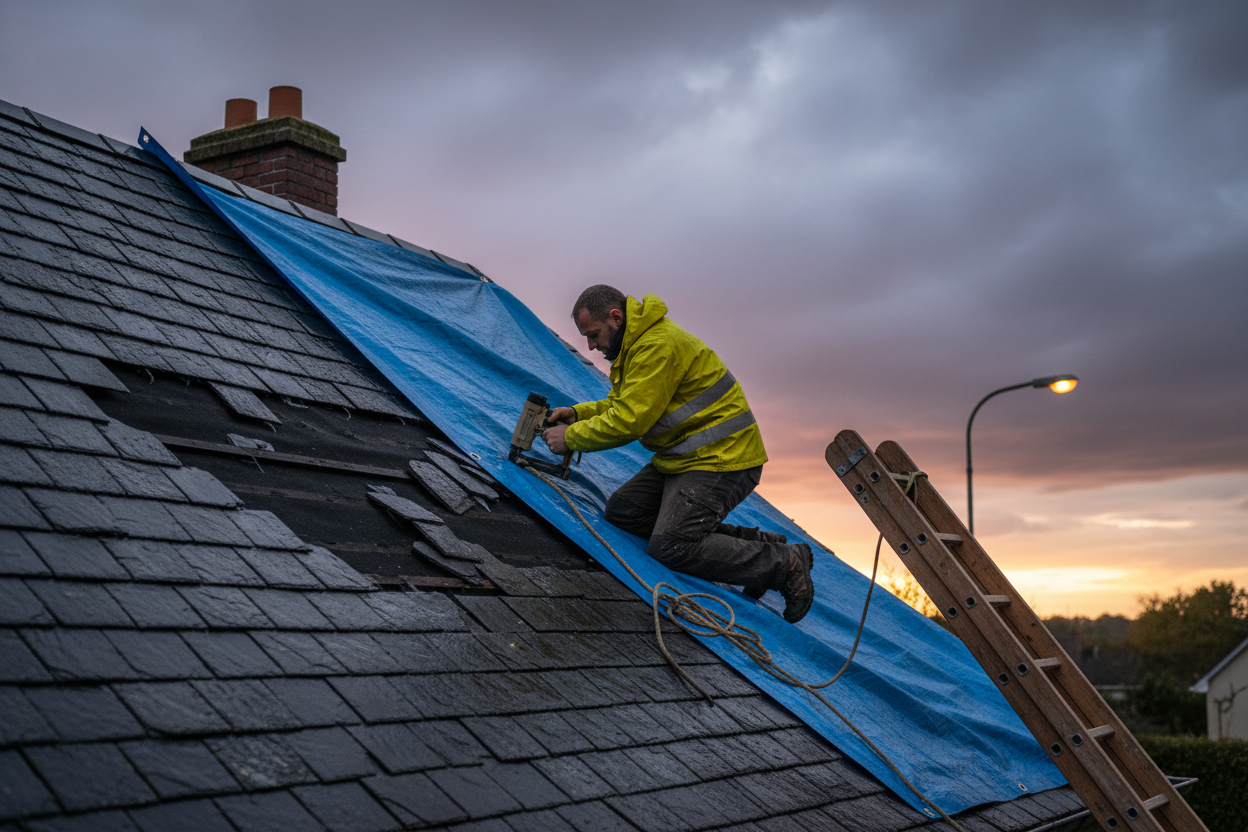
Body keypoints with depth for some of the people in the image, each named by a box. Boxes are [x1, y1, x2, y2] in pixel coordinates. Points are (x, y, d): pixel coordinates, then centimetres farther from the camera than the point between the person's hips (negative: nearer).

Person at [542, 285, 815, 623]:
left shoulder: (659, 346, -21)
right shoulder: (635, 344, 13)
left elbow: (630, 421, -24)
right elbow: (620, 405, 22)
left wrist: (571, 437, -12)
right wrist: (577, 413, 5)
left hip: (720, 459, -11)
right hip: (681, 457, 11)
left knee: (669, 547, -19)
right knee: (621, 511, 6)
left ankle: (784, 562, -6)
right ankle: (750, 542, 6)